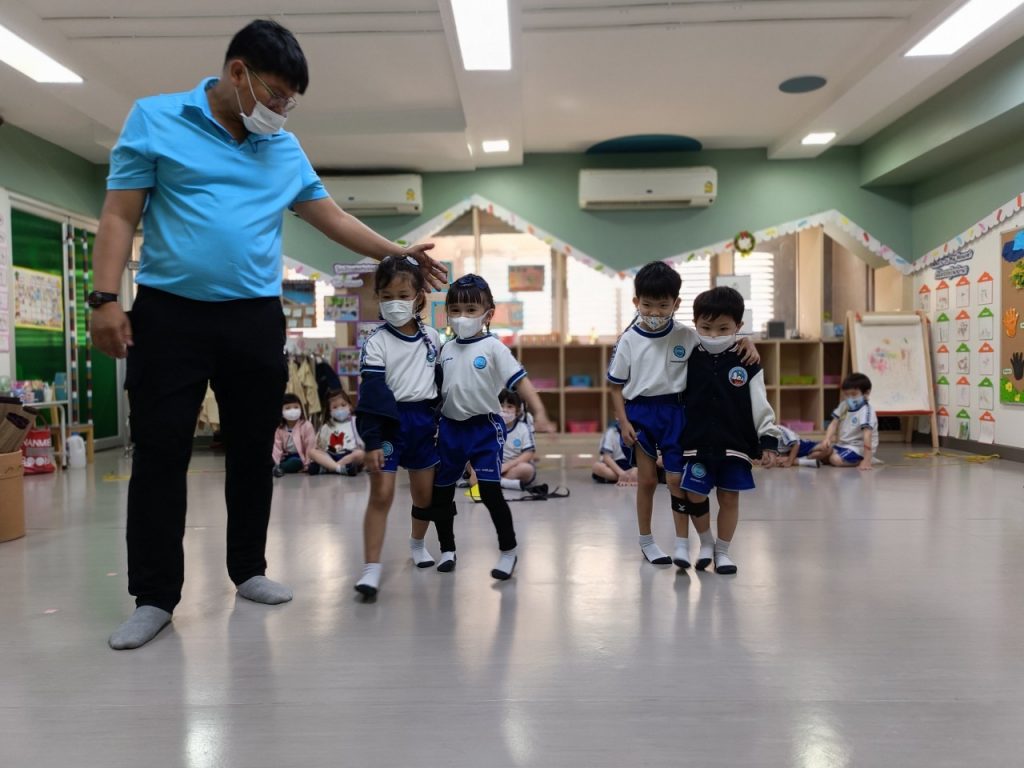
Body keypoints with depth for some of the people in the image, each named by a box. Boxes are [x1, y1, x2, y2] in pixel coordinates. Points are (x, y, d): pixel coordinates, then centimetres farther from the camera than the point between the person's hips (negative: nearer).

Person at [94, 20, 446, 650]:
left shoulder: (286, 149, 13)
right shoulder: (154, 119, 4)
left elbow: (333, 218, 17)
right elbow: (120, 215, -1)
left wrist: (398, 254, 10)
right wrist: (106, 297, -10)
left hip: (257, 320, 3)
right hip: (169, 314, -3)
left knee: (253, 453, 8)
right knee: (160, 455, -2)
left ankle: (249, 570, 24)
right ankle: (155, 597, 9)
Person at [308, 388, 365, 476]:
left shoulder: (356, 422, 10)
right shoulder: (327, 426, 19)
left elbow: (362, 443, 4)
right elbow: (320, 446, 16)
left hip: (350, 456, -3)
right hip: (331, 457, 3)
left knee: (360, 454, -34)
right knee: (312, 452, -21)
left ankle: (324, 468, -37)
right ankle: (340, 468, -41)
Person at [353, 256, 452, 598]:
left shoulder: (432, 338, 5)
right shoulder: (377, 342, -8)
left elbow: (442, 382, 13)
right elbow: (371, 393, -15)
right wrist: (372, 441, -23)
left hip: (424, 422, 4)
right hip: (389, 423, -4)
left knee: (425, 493, 14)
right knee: (381, 494, -11)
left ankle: (417, 543, 41)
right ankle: (371, 568, -6)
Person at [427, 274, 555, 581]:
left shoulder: (493, 348, -9)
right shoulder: (446, 349, 7)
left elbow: (520, 381, -16)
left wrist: (540, 413, -28)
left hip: (484, 428, -5)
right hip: (450, 427, 6)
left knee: (490, 491, -8)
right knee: (440, 492, 12)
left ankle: (509, 549, 13)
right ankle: (447, 548, 33)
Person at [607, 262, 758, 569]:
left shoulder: (687, 336, -5)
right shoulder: (628, 340, -5)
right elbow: (617, 385, 0)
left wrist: (747, 343, -15)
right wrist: (623, 421, -7)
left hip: (674, 411, 0)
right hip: (639, 412, 0)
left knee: (677, 479, 1)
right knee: (647, 480, 7)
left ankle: (683, 544, 14)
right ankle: (646, 542, 24)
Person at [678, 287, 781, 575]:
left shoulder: (747, 363, -3)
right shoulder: (689, 359, -1)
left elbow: (760, 406, -1)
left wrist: (768, 442, -5)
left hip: (735, 444, 0)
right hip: (696, 443, 1)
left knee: (729, 497, 6)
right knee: (694, 496, 1)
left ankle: (722, 550, 25)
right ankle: (706, 543, 27)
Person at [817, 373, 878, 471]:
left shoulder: (866, 411, -24)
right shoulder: (844, 405, 1)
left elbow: (867, 436, -30)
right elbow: (834, 423, 1)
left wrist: (867, 461, -35)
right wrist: (827, 439, -19)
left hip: (859, 448, -8)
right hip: (843, 444, 8)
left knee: (836, 459, -28)